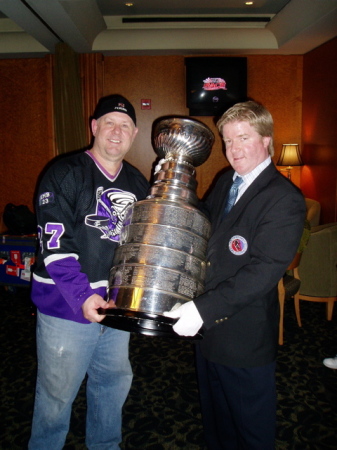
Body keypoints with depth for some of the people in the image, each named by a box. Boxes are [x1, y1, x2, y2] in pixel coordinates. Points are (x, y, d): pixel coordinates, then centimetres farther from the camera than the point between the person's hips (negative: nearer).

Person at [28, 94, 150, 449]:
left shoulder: (138, 183, 8)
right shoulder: (65, 174, -10)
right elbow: (54, 243, -18)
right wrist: (83, 297, -25)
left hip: (117, 306, 6)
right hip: (66, 307, -5)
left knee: (114, 381, 21)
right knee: (57, 393, 9)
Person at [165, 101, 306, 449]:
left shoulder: (284, 199, -19)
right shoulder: (226, 182, 7)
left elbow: (264, 270, -27)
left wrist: (205, 309, -32)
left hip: (245, 335, -7)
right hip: (208, 328, 8)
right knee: (215, 417, 27)